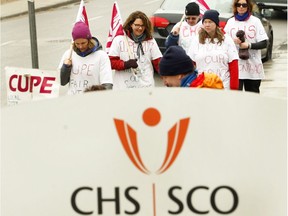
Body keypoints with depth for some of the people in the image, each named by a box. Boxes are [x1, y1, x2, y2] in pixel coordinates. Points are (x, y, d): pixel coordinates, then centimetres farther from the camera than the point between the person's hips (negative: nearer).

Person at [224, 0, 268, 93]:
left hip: (253, 66, 0)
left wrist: (249, 45, -14)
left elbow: (264, 43, 0)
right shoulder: (230, 22, 10)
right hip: (235, 66, 1)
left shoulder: (255, 21, 4)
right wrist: (233, 42, -10)